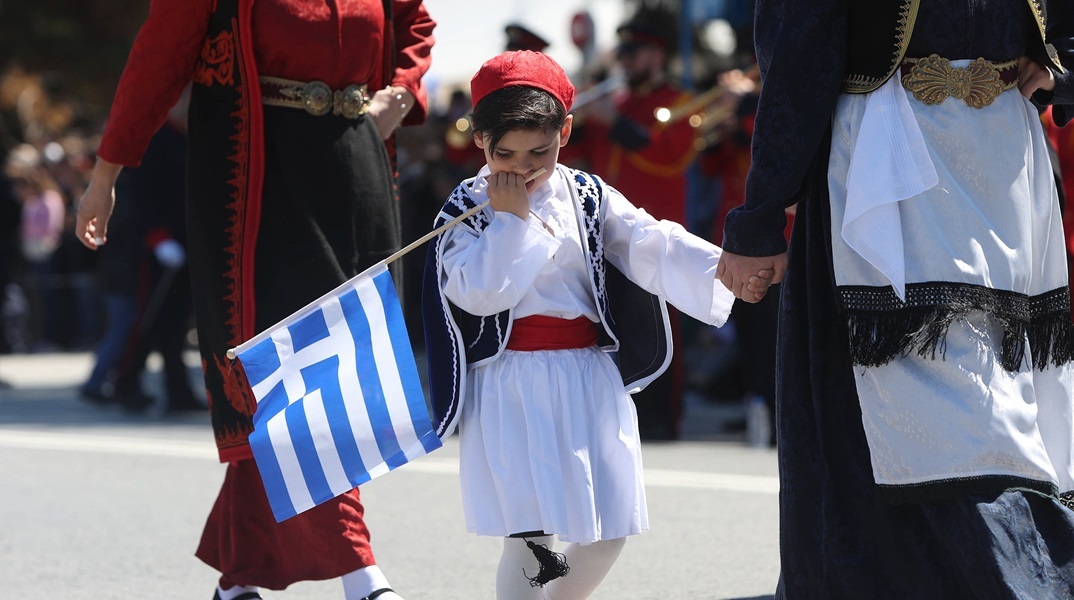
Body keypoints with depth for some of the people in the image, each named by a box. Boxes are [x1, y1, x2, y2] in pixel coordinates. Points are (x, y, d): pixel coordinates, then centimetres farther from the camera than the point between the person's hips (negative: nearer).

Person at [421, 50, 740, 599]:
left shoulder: (589, 198, 5)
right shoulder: (468, 209, -1)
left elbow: (651, 245, -7)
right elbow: (479, 293, -14)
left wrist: (725, 267, -21)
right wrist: (512, 218, -14)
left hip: (589, 385, 3)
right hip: (511, 391, -3)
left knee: (606, 533, 4)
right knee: (528, 537, -8)